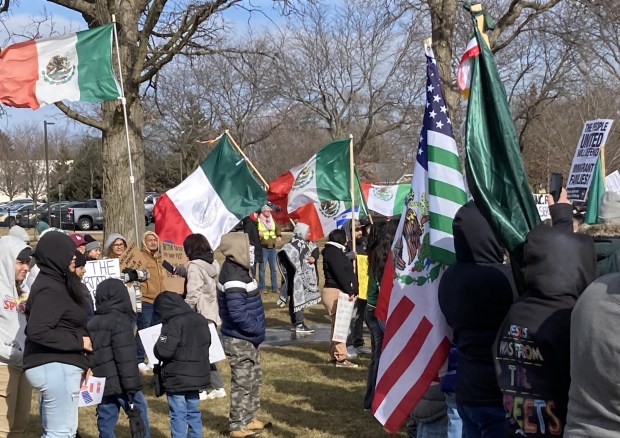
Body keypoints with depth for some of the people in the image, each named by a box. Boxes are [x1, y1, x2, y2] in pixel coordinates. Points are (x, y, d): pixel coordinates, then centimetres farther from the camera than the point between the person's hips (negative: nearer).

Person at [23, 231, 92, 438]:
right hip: (55, 367, -10)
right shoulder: (50, 289, -17)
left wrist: (81, 363, 10)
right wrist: (79, 342, -18)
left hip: (58, 366, 10)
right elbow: (36, 332, -26)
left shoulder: (55, 283, 13)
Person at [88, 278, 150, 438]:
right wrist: (132, 387, -15)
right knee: (140, 418, 5)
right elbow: (126, 357, -16)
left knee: (105, 424, 8)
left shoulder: (91, 324, 14)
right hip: (120, 384, -7)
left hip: (101, 384, 7)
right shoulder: (120, 320, -10)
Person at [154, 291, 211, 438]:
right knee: (193, 412, 17)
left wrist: (157, 348, -1)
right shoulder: (201, 320, 6)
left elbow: (164, 351, -21)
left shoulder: (173, 323, -17)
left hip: (177, 379, -7)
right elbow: (207, 343, 17)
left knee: (178, 415, 0)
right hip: (198, 376, 7)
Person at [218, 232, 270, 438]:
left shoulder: (240, 270, 8)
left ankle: (249, 419, 30)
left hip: (248, 338, 10)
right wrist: (258, 330, -16)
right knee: (242, 383, -2)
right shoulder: (234, 278, -24)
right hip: (239, 340, -10)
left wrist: (256, 330, 11)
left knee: (254, 379, 19)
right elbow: (238, 314, -28)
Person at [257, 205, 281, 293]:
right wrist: (258, 233, -24)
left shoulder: (273, 220, 11)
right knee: (262, 268, -2)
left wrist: (279, 236, 6)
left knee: (273, 268, 8)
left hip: (272, 247, 5)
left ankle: (274, 287, 14)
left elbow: (277, 229, 23)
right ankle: (262, 287, 7)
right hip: (263, 247, -5)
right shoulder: (258, 221, -7)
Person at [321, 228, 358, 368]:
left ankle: (334, 355, 21)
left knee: (337, 324, 14)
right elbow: (340, 274, -19)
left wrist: (352, 291, 9)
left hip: (340, 292, 11)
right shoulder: (333, 252, -13)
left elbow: (347, 272, 16)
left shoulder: (336, 251, 20)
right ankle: (340, 358, -11)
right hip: (334, 293, -11)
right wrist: (350, 291, -16)